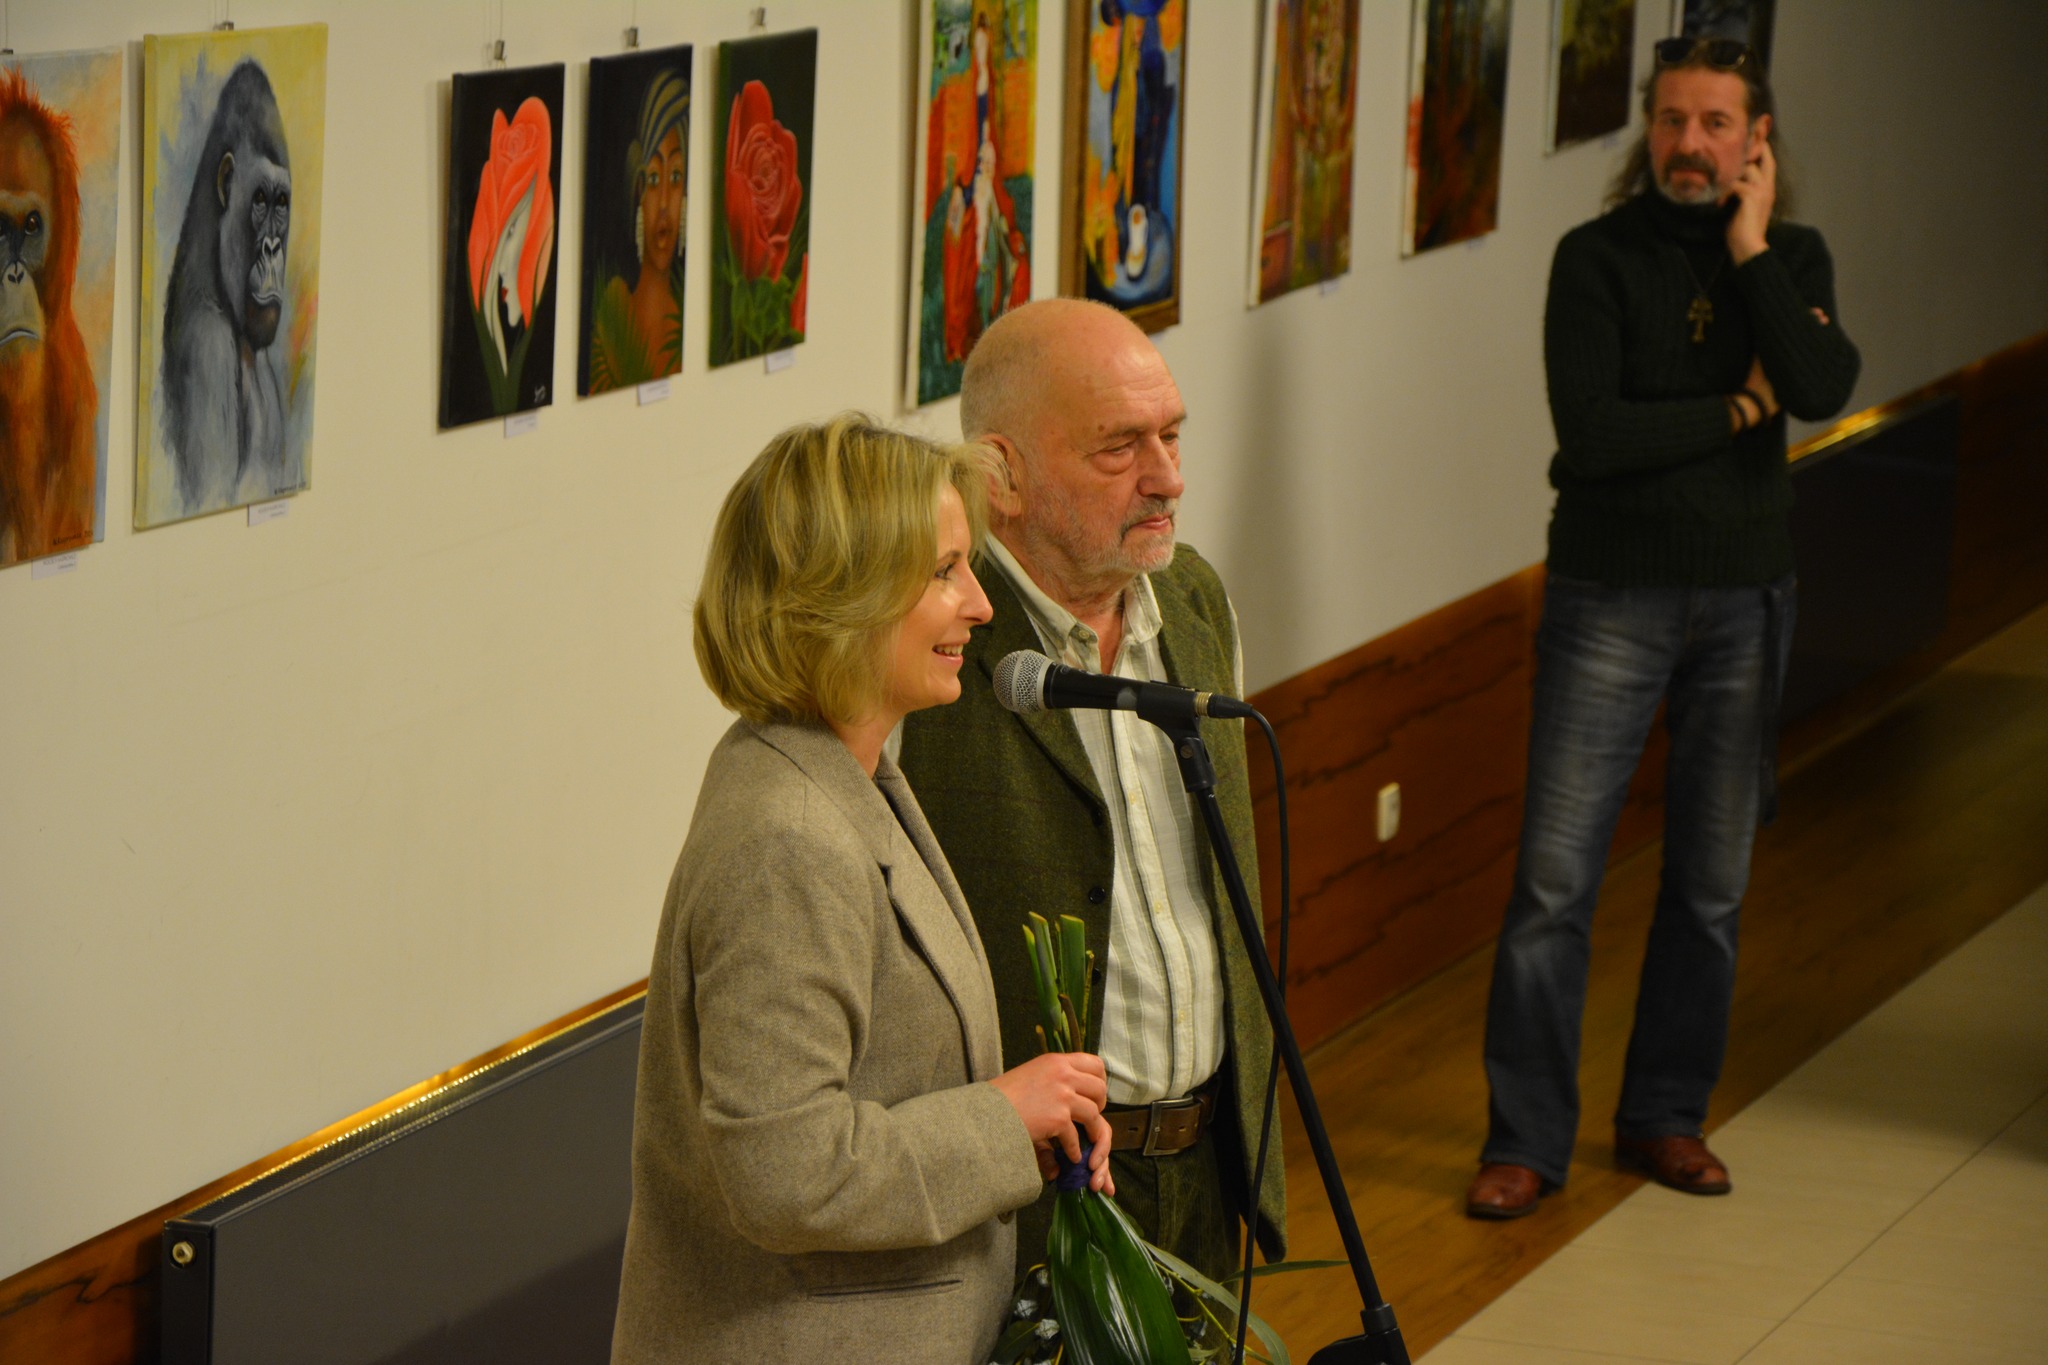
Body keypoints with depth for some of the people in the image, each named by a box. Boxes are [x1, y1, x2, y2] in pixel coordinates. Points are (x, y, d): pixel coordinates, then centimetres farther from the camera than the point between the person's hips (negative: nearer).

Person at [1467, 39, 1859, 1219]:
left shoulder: (1793, 259, 5)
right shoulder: (1598, 259, -5)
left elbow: (1822, 392, -16)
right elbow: (1591, 434, -17)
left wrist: (1749, 249, -14)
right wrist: (1735, 412, -10)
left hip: (1746, 600, 3)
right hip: (1612, 598, -3)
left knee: (1712, 881, 9)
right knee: (1556, 878, -6)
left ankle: (1668, 1115, 23)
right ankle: (1527, 1139, 1)